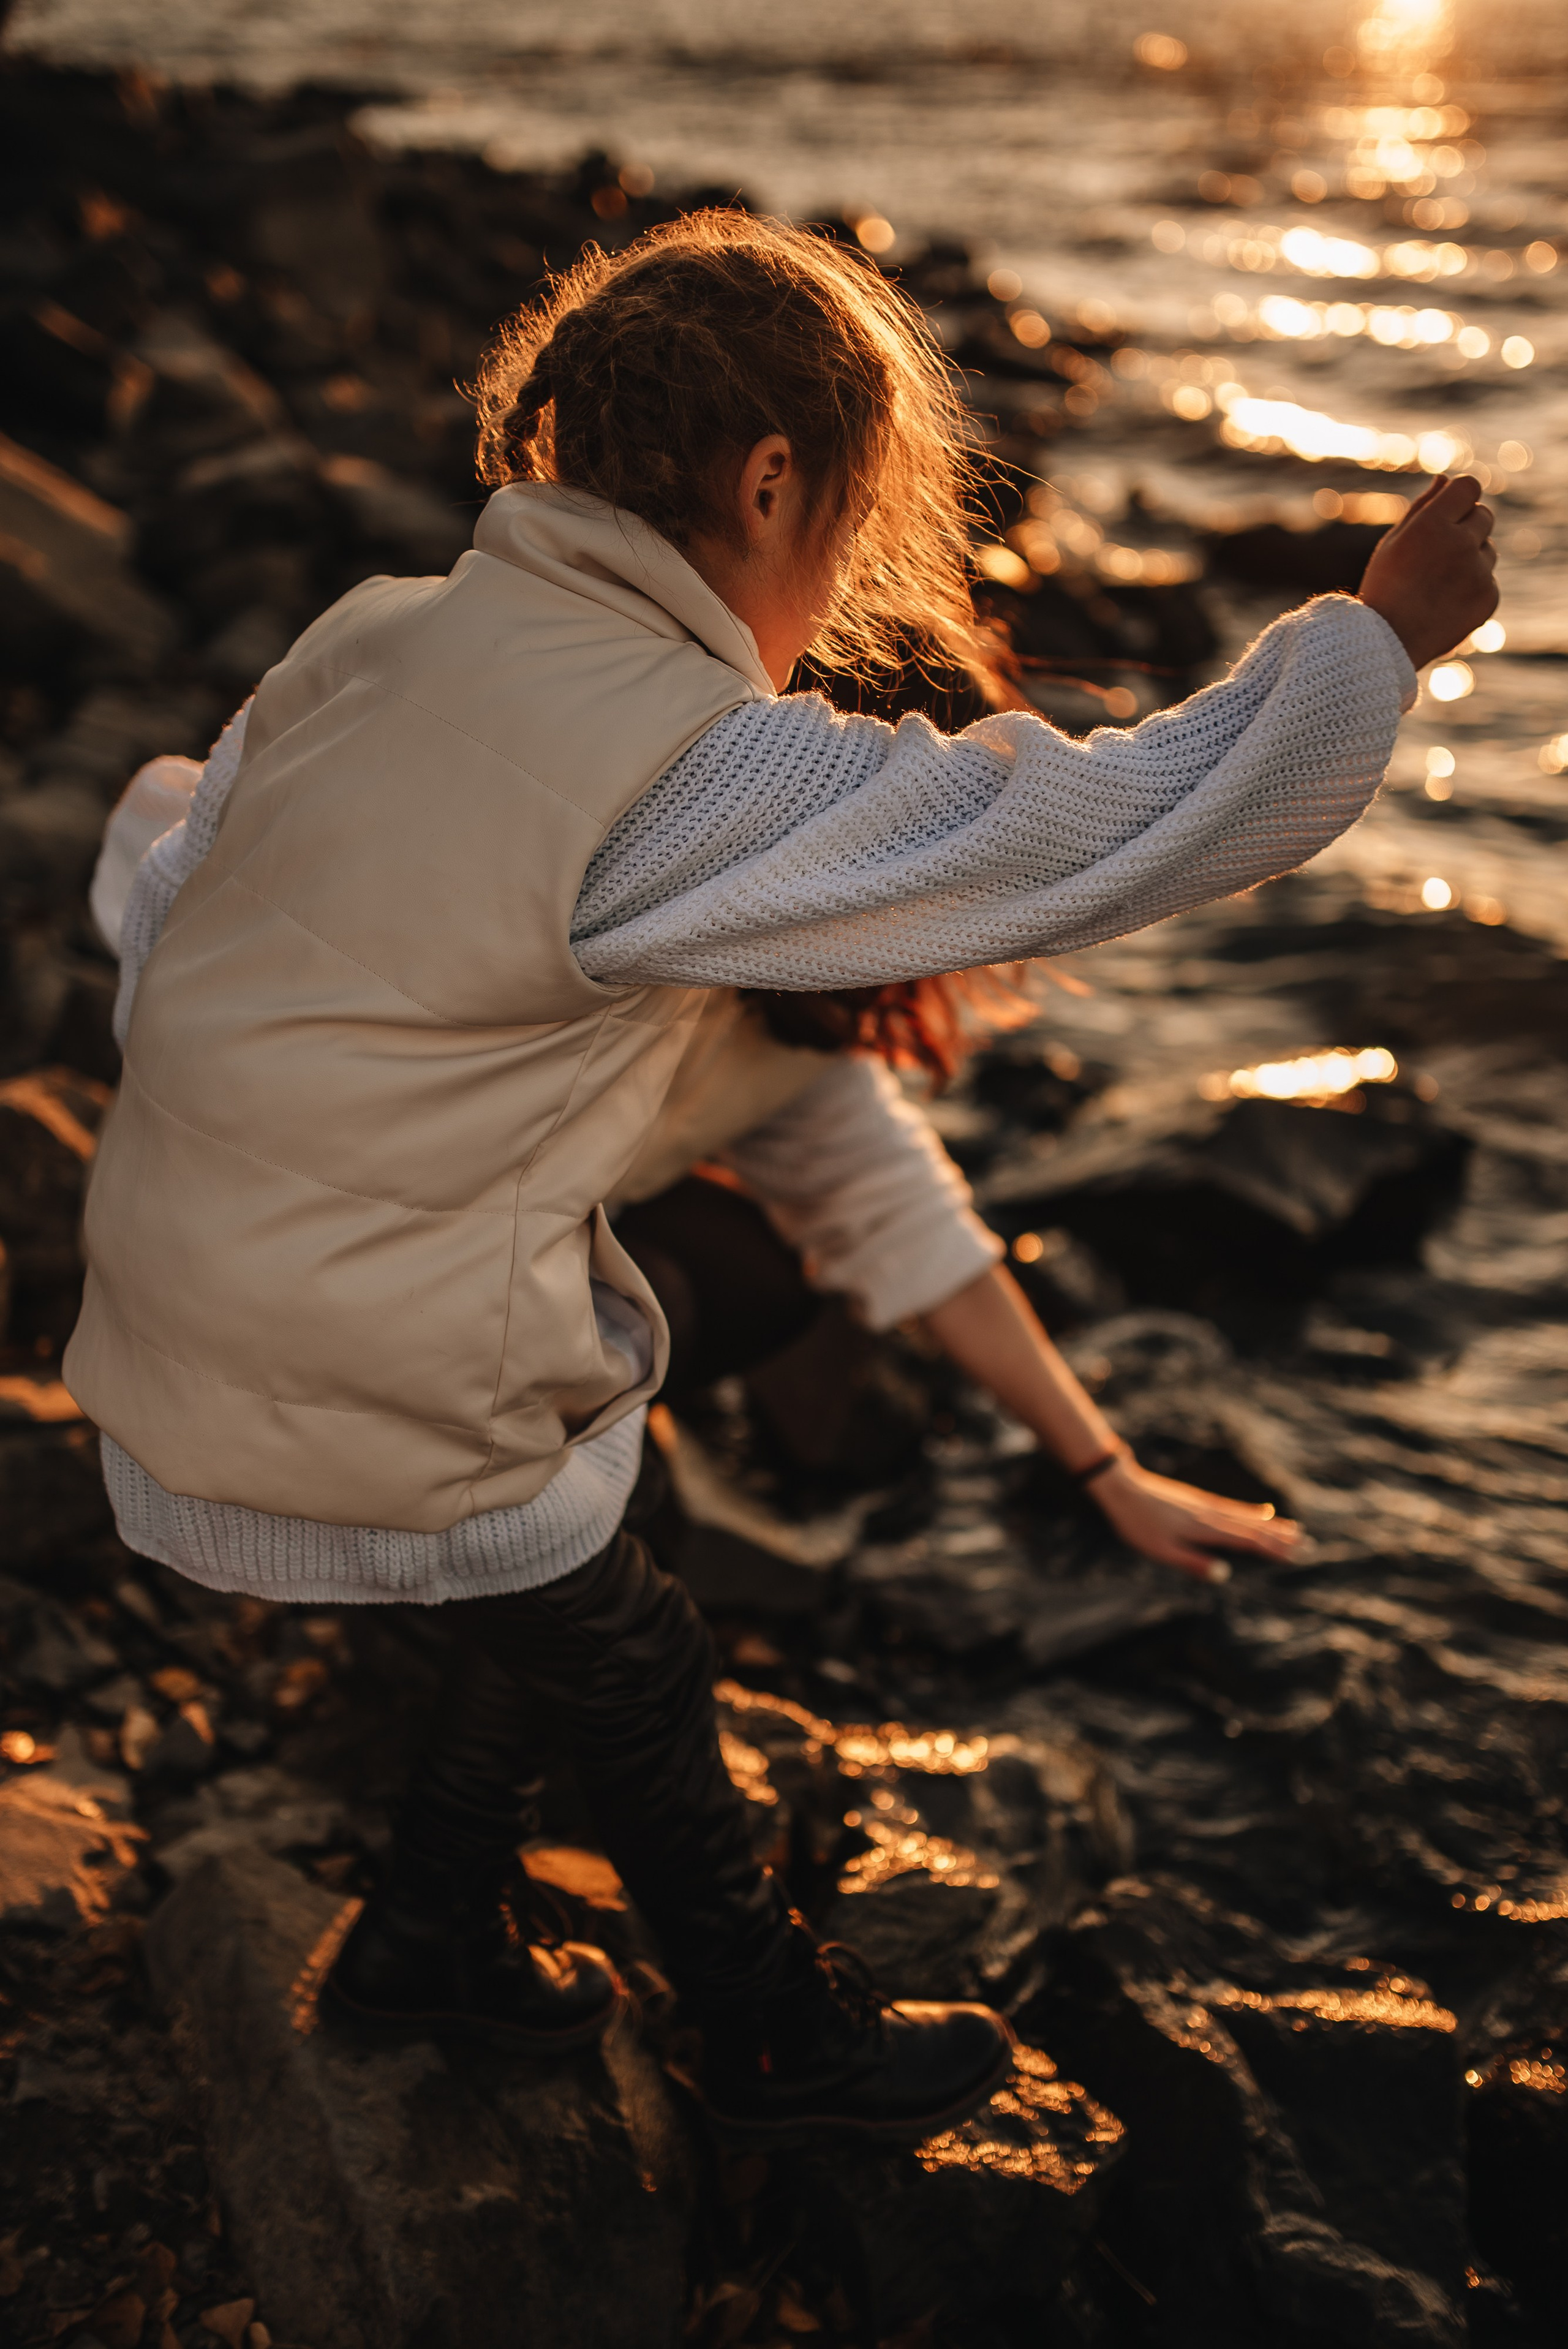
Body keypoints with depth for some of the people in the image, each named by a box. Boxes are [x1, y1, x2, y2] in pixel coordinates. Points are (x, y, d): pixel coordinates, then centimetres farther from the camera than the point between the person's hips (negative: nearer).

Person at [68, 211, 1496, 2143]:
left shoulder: (366, 638, 1)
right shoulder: (700, 775, -23)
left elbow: (158, 909, 10)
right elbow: (1118, 828, -21)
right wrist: (1388, 626, -8)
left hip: (177, 1310, 8)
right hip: (372, 1411, -8)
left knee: (554, 1608, 27)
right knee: (634, 1681, 15)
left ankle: (431, 1940, 48)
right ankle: (780, 2043, 39)